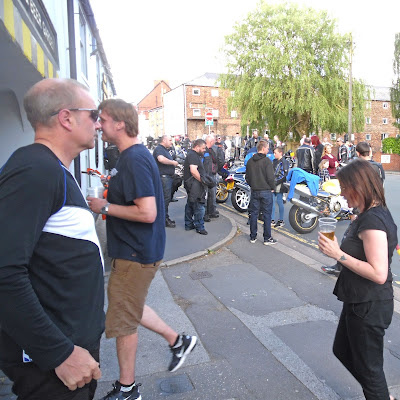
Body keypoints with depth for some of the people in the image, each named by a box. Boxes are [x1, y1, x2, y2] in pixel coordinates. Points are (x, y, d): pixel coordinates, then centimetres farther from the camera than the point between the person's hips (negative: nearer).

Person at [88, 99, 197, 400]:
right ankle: (178, 340, 35)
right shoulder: (137, 154, 9)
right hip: (137, 250, 10)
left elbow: (147, 212, -29)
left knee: (122, 321, 7)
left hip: (135, 254, -10)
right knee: (130, 307, 24)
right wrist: (112, 186, 10)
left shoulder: (134, 160, -22)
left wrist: (105, 207, -18)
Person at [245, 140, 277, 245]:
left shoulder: (250, 161, 5)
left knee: (253, 214, 11)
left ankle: (253, 237, 17)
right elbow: (270, 177, -15)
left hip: (254, 191, 5)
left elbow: (247, 177, 11)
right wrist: (272, 188, 0)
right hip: (266, 191, -5)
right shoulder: (267, 161, -13)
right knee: (267, 215, 3)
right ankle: (267, 238, 8)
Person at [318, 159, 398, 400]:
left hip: (369, 307, -10)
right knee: (343, 350, 26)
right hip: (360, 301, 10)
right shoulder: (373, 214, 6)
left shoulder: (373, 221, -26)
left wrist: (339, 254, -27)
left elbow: (378, 274, -30)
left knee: (368, 366, 11)